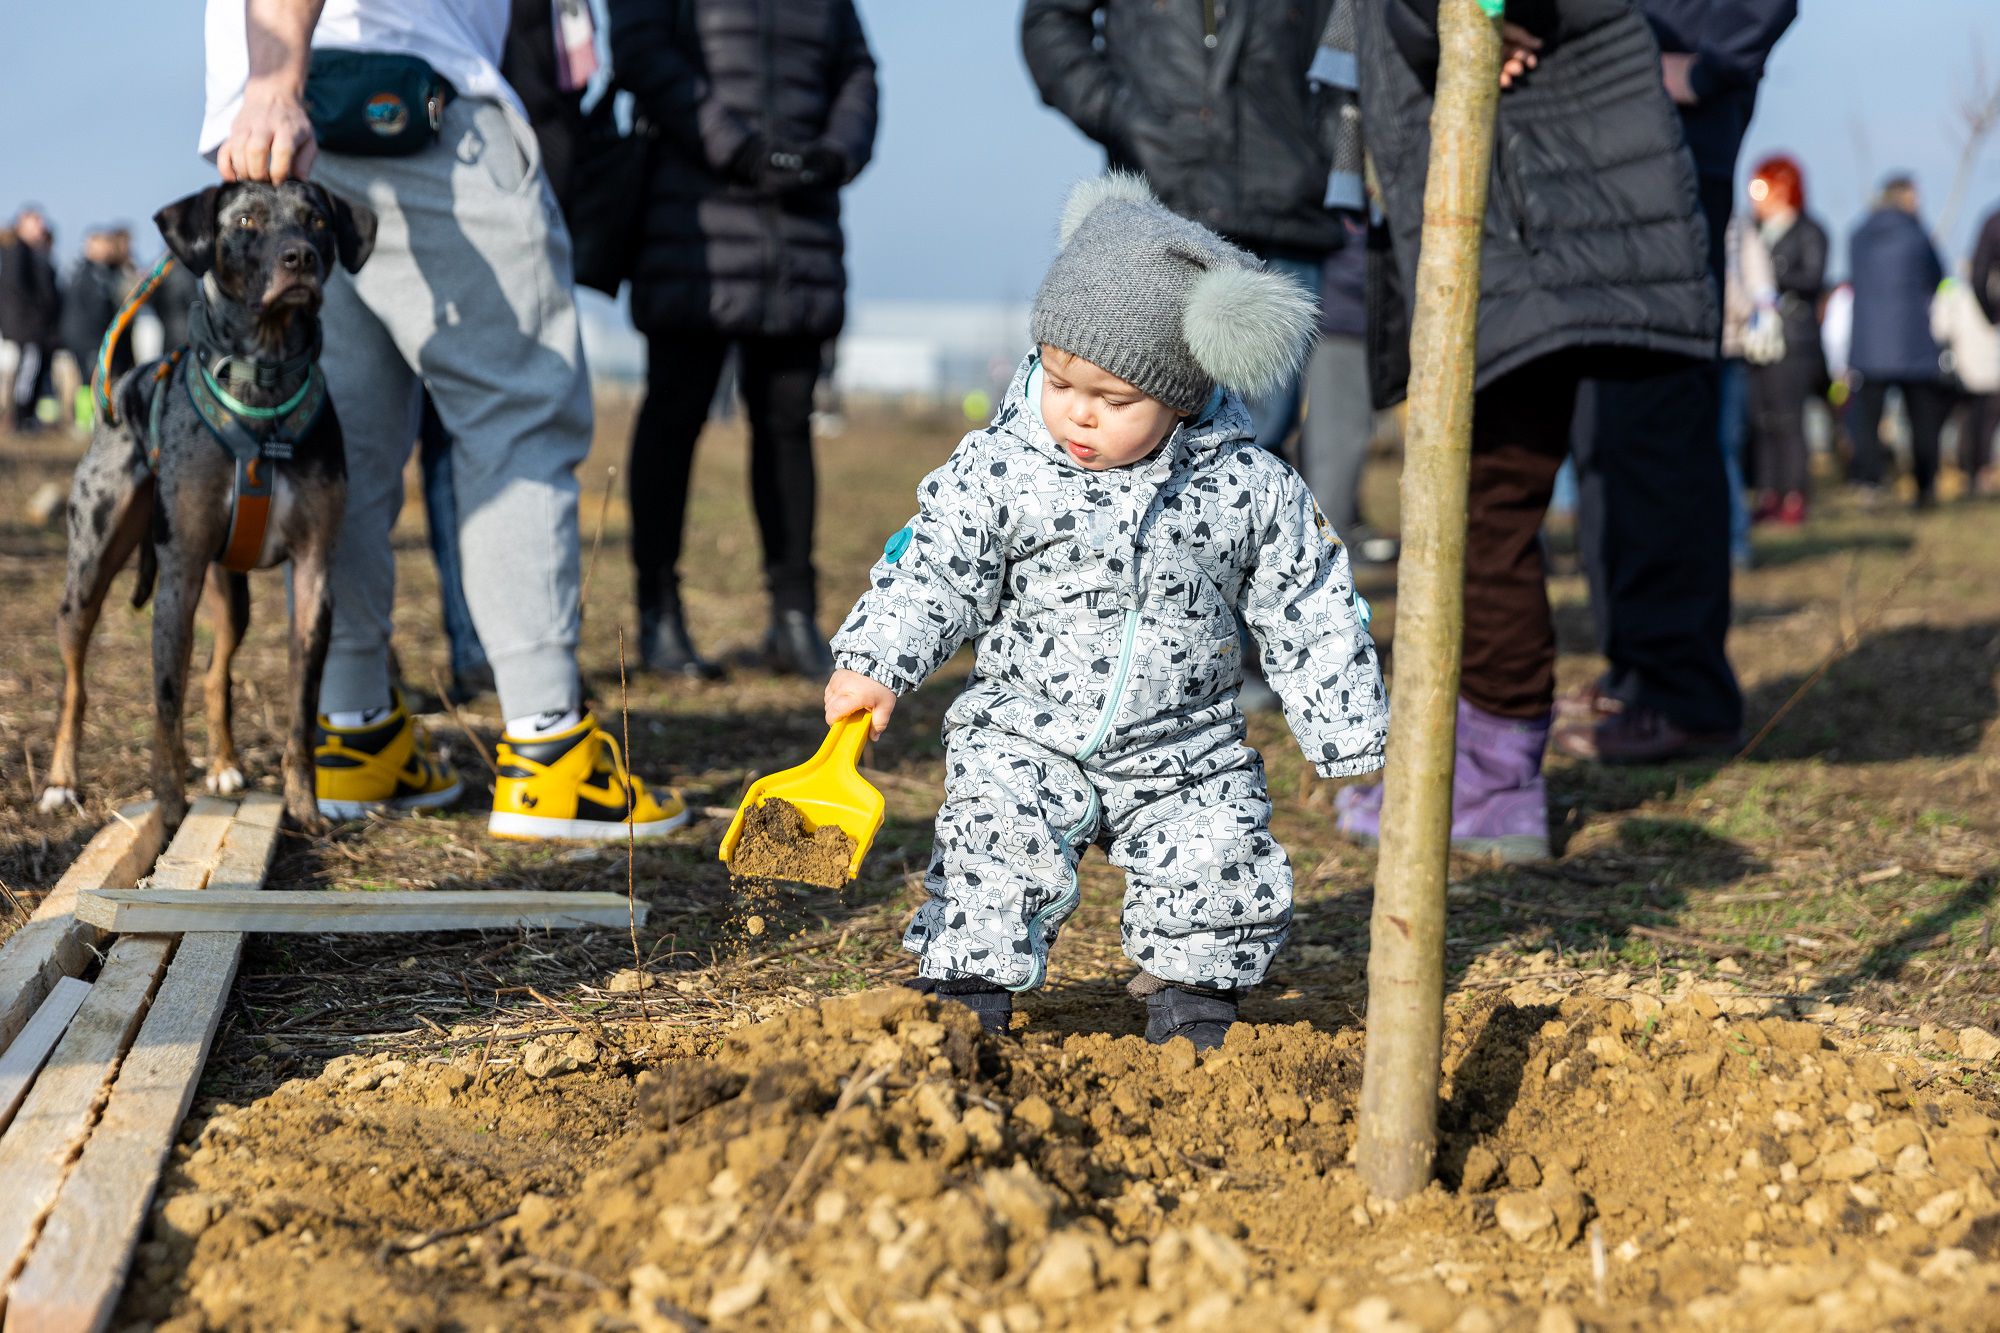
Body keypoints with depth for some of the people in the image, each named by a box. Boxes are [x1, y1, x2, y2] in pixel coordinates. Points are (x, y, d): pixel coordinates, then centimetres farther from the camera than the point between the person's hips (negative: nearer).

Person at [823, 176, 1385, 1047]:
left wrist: (1347, 734, 2)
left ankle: (1191, 1002, 18)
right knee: (994, 848, -19)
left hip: (1185, 753, 1)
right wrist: (874, 664, -21)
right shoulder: (999, 469, -9)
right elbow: (931, 574, -6)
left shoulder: (1247, 487, -8)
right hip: (1027, 738, -1)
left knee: (1223, 866, -7)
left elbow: (1309, 615, 0)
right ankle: (967, 997, -1)